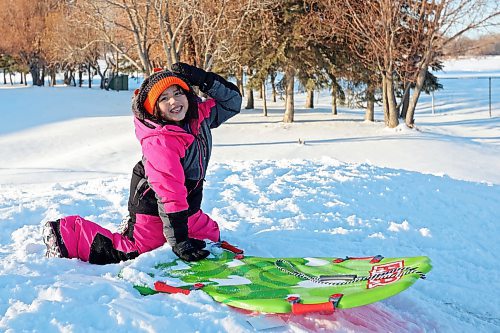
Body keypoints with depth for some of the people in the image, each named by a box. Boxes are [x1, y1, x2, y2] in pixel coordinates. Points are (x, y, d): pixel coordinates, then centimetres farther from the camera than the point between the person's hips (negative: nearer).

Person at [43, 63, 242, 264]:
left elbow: (232, 102, 3)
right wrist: (179, 242, -32)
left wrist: (205, 79, -16)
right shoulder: (160, 142, -31)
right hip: (152, 208, -8)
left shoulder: (200, 115, -8)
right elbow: (169, 194, -33)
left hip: (186, 206, 8)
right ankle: (66, 234, 8)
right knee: (128, 255, -8)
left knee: (212, 236, 22)